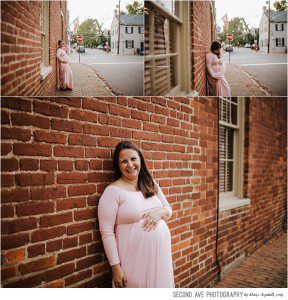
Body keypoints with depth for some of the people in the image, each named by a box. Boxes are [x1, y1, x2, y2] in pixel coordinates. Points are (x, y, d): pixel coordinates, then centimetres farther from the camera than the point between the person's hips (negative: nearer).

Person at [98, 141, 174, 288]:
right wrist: (116, 267, -14)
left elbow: (168, 210, 14)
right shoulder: (113, 191, -11)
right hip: (135, 259, -5)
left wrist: (159, 212, -9)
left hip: (161, 254, 6)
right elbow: (107, 233, -12)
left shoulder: (150, 184, 7)